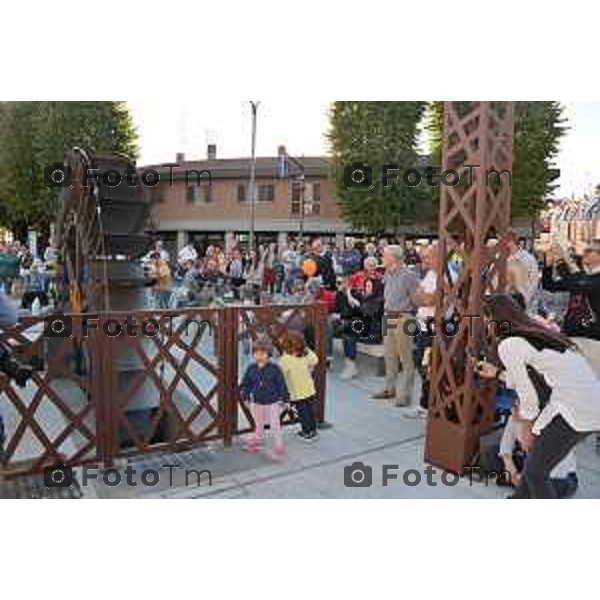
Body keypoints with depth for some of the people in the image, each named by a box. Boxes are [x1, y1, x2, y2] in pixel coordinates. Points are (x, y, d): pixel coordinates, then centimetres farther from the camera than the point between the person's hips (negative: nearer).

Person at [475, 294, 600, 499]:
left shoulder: (508, 345, -9)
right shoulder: (537, 333, 16)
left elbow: (527, 393, -4)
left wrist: (526, 428, 12)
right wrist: (496, 372, 33)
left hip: (576, 409, -9)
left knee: (535, 472, 5)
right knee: (535, 454, 23)